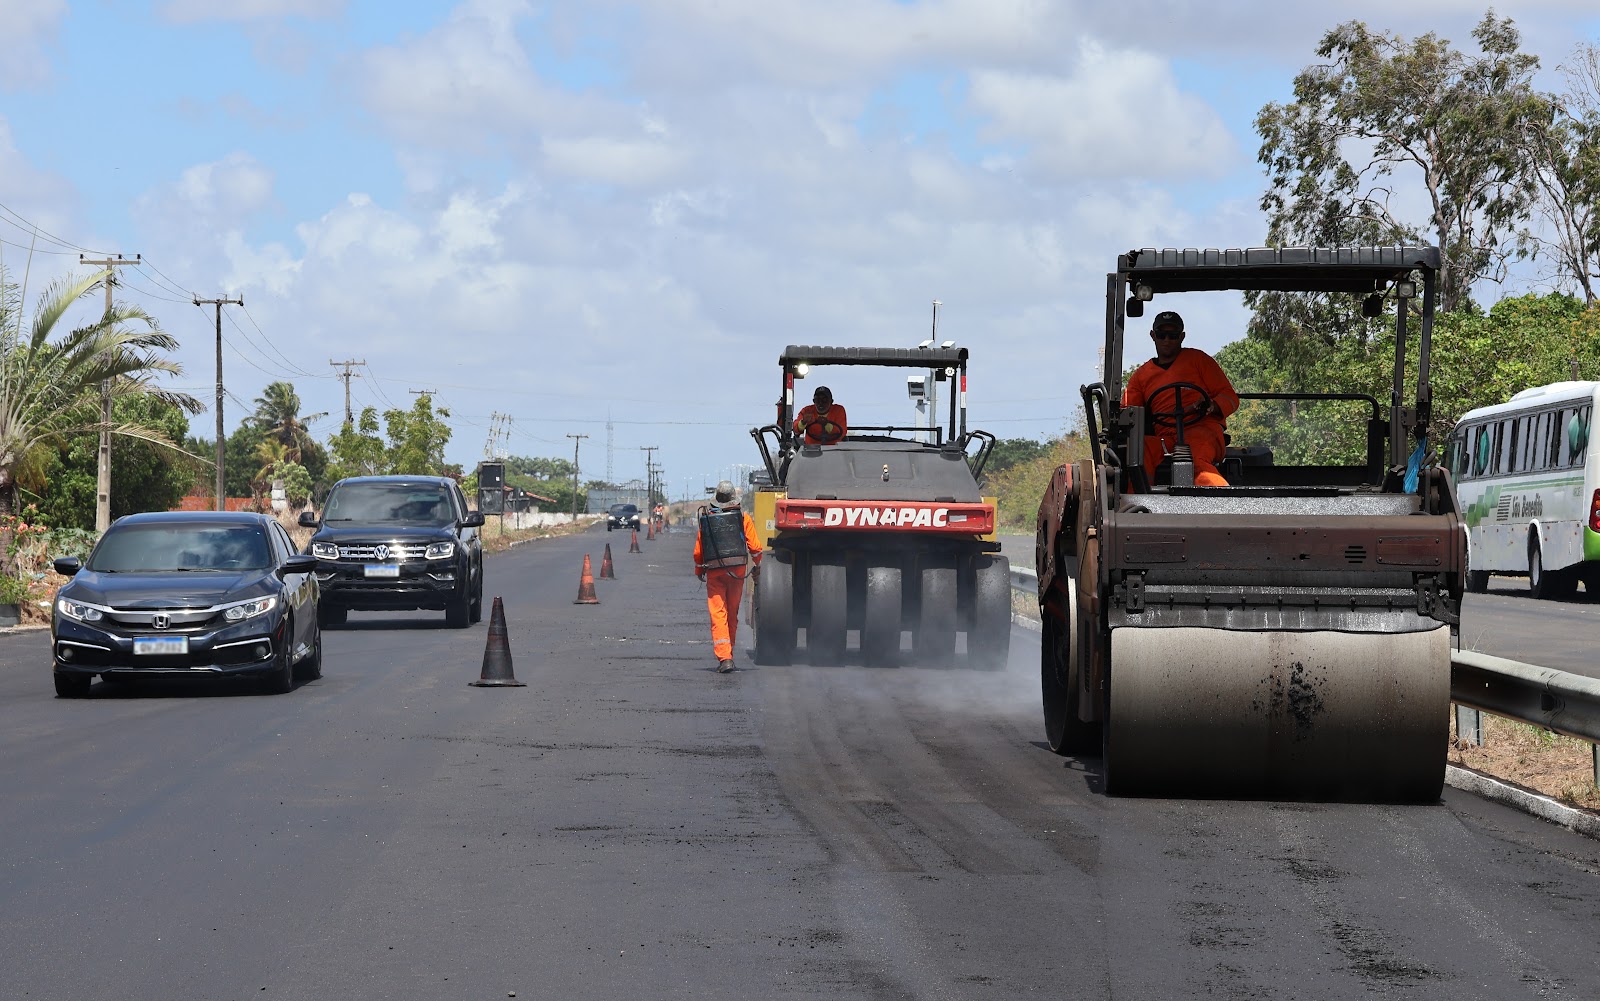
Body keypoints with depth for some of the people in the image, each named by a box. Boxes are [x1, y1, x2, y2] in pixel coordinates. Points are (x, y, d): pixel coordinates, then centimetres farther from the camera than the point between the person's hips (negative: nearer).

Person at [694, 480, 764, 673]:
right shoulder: (742, 518, -1)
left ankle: (724, 657, -19)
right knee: (732, 614, 16)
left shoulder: (707, 520, 1)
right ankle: (728, 653, 26)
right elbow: (755, 547, -3)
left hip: (714, 572, -1)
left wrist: (699, 571, 22)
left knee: (718, 615, -5)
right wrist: (758, 565, 16)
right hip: (737, 571, 1)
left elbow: (698, 552, 5)